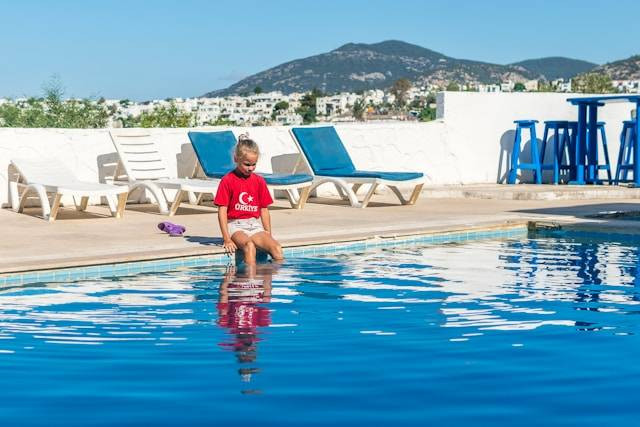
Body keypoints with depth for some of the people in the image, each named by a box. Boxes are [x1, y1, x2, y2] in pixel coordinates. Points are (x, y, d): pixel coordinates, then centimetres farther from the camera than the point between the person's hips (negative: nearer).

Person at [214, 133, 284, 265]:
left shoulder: (259, 181, 11)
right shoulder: (227, 181, -3)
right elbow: (222, 211, -5)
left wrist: (268, 235, 8)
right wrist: (227, 239, -12)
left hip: (255, 226, 5)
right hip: (236, 226, -4)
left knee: (277, 248, -23)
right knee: (249, 246, -37)